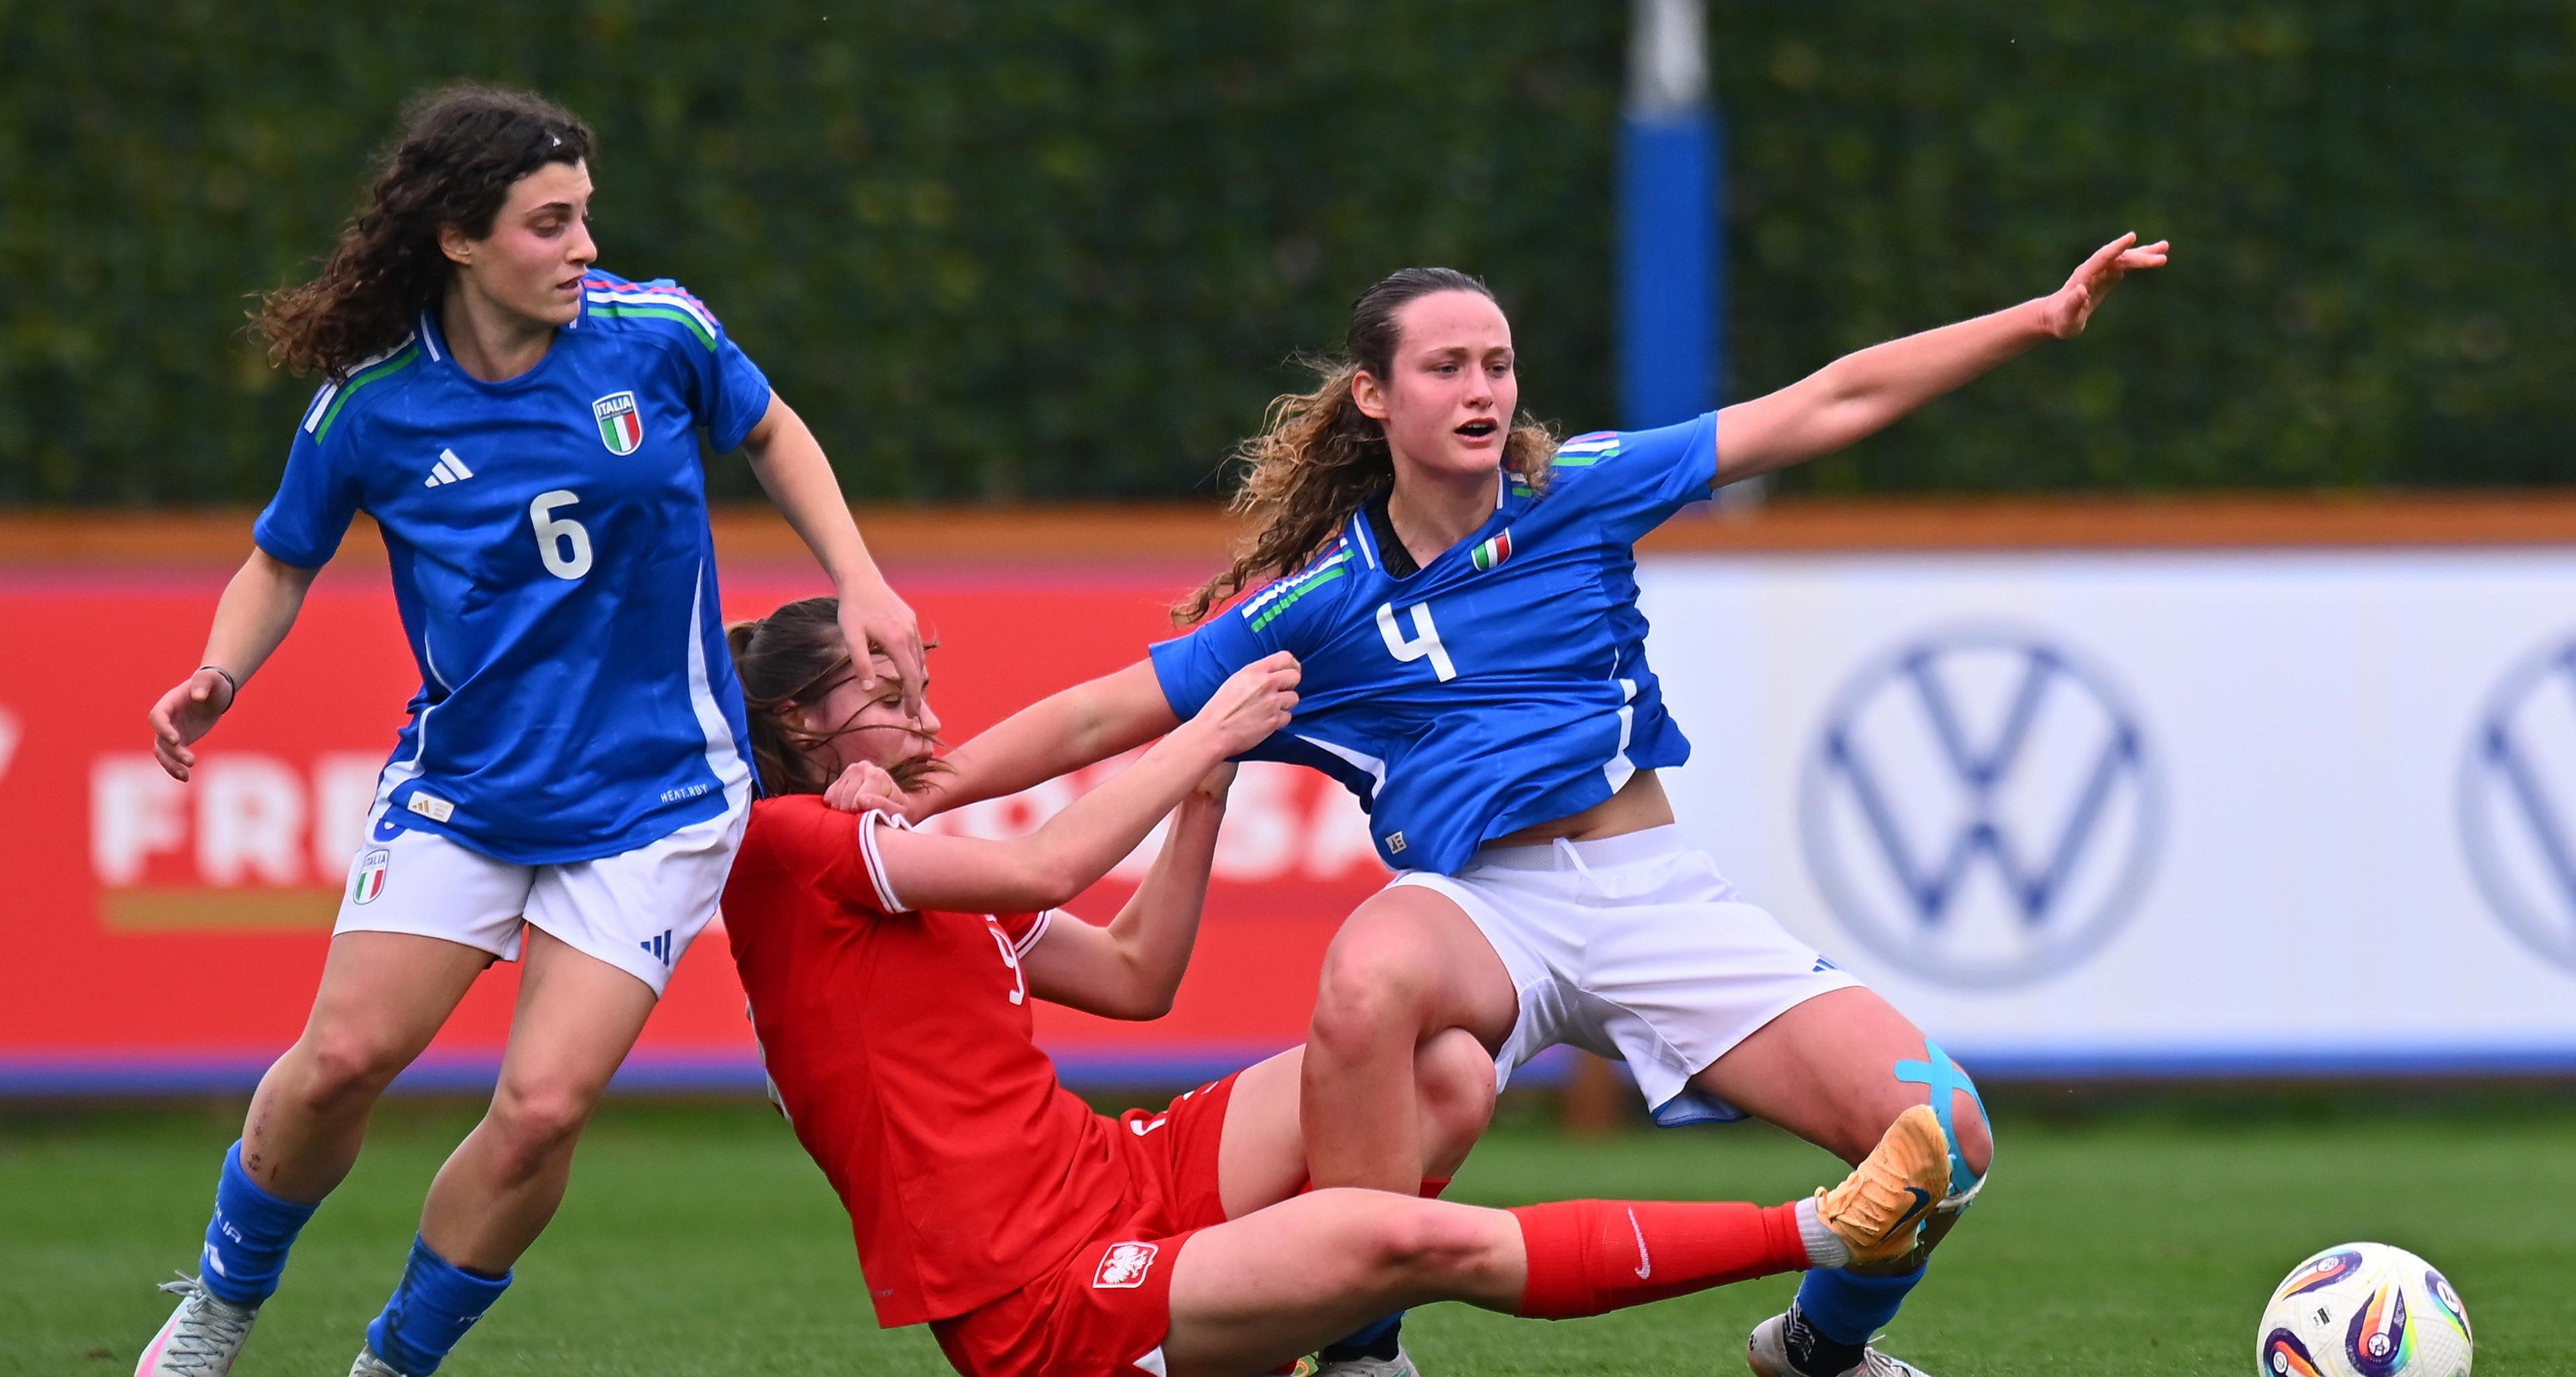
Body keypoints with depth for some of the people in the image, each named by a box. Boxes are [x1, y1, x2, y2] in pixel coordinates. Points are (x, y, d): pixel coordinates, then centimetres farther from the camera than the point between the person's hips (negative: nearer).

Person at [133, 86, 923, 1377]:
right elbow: (282, 559, 7)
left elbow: (770, 431, 11)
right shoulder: (370, 407, -9)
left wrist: (861, 586, 3)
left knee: (542, 1109, -12)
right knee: (343, 1058, -9)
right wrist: (219, 676, -11)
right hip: (462, 779, 1)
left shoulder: (656, 334, -10)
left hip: (651, 797, -1)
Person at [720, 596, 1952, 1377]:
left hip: (1119, 1176, 9)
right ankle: (1818, 1235, -25)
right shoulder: (780, 847, -7)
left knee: (1444, 1075, -7)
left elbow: (1136, 978, 22)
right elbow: (1042, 870, -16)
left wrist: (1205, 782, 13)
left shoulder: (917, 868, 21)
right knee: (1415, 1241, -27)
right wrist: (1206, 732, -6)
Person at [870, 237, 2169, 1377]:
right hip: (1478, 900, -2)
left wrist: (2040, 317, 5)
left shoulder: (1579, 491, 7)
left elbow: (1831, 403, 9)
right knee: (1366, 982, -42)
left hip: (1653, 889, 2)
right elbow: (1101, 716, 7)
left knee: (1940, 1139, -15)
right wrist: (907, 796, -1)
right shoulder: (1317, 599, 3)